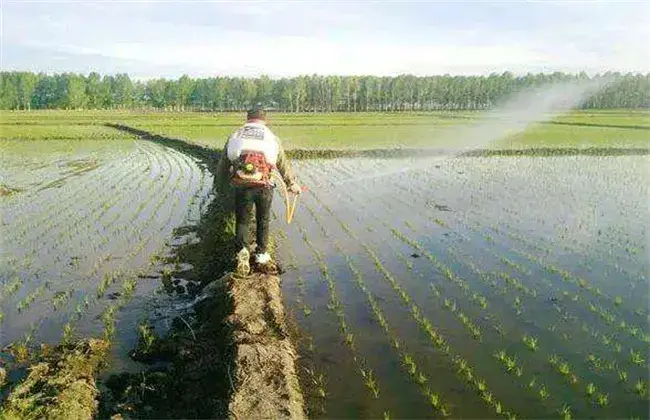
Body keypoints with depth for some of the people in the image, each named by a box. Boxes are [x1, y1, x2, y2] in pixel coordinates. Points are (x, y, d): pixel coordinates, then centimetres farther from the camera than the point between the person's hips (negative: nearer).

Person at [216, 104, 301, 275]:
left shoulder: (235, 136, 13)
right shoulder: (272, 137, 12)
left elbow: (223, 165, 13)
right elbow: (284, 164, 15)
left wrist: (228, 180, 33)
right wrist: (292, 183, 30)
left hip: (241, 185, 0)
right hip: (264, 185, 0)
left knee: (242, 220, 16)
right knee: (263, 221, 18)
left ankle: (243, 250, -4)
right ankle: (261, 257, 24)